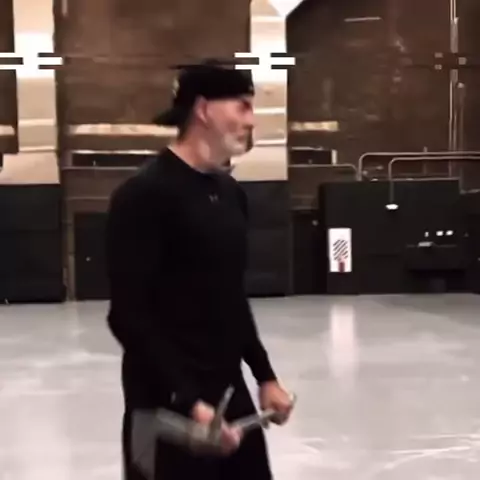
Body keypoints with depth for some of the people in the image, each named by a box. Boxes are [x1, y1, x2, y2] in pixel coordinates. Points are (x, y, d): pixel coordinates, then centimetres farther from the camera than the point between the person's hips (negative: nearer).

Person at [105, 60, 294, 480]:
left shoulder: (231, 193, 10)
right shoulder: (145, 194, -15)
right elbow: (129, 316, -20)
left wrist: (264, 375, 18)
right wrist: (187, 402, -24)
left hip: (230, 395, 8)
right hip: (168, 407, -8)